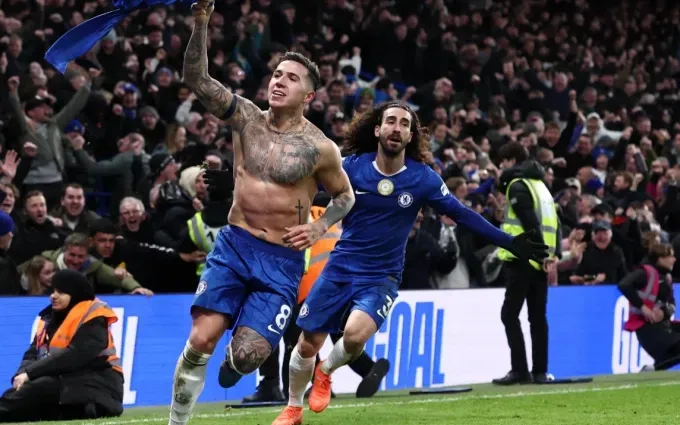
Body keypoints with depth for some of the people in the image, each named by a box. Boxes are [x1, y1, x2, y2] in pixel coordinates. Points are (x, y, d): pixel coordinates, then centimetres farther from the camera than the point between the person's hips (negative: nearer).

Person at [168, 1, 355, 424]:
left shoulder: (320, 148, -5)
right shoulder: (247, 117, 1)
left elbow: (345, 194, 11)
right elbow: (197, 80, -10)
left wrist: (318, 228, -6)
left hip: (282, 261, -2)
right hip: (234, 246, 2)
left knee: (246, 355, -12)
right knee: (200, 341, -15)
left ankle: (238, 357, 28)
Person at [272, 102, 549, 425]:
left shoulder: (422, 178, -8)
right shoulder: (352, 167, -7)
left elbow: (461, 215, -3)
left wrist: (509, 242, -8)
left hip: (382, 277, -1)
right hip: (340, 268, 1)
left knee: (355, 334, -27)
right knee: (308, 344, 2)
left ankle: (325, 373, 8)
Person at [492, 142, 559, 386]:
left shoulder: (517, 185, -7)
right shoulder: (540, 185, 19)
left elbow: (530, 222, -18)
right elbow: (554, 222, 13)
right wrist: (553, 255, 6)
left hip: (522, 260, -8)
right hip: (540, 261, 8)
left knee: (509, 313, -5)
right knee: (538, 316, 10)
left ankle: (520, 369, -12)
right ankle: (540, 371, 7)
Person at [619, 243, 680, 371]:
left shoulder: (666, 277, 14)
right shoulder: (646, 272, -12)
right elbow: (624, 285, -27)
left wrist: (664, 311, -12)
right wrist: (642, 307, -24)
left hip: (663, 323, 9)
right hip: (645, 325, -9)